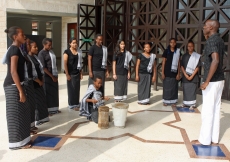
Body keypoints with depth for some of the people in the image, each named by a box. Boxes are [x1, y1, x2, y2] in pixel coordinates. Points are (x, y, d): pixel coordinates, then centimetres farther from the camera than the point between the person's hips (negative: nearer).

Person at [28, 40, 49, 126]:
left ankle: (42, 117, 25)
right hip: (32, 83, -9)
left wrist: (42, 79, 6)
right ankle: (36, 119, 10)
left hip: (39, 82, 9)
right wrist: (38, 81, -14)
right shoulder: (26, 58, -18)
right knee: (34, 101, -1)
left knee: (42, 99, 13)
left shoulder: (35, 57, 11)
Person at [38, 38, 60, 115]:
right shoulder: (41, 53, -12)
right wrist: (52, 76, -14)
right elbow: (43, 68, -15)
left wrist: (55, 75, 10)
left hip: (54, 75, 7)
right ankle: (47, 110, 11)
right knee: (47, 93, 1)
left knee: (55, 92, 11)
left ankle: (54, 108, 22)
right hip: (47, 76, -7)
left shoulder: (51, 51, 10)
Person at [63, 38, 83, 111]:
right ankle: (72, 104, 13)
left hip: (77, 73, 5)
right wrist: (67, 74, -14)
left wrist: (81, 73, 9)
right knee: (71, 89, 3)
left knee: (77, 89, 9)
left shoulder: (79, 51, 7)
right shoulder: (67, 51, -8)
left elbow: (80, 63, 12)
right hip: (70, 73, -5)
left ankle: (77, 103, 19)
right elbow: (65, 63, -11)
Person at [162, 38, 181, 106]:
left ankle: (173, 101, 15)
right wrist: (162, 73, -4)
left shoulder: (178, 51, 4)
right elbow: (163, 62, 1)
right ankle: (166, 101, 11)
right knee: (166, 86, 2)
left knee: (174, 87, 5)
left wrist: (178, 73, 1)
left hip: (174, 72, 1)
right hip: (167, 72, -1)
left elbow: (178, 63, 5)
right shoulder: (166, 51, 0)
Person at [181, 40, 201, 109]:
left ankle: (192, 104, 6)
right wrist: (185, 75, -8)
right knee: (185, 90, 6)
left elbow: (197, 67, -5)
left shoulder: (197, 56, -2)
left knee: (192, 90, -2)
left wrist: (192, 76, -11)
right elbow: (182, 66, 5)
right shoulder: (184, 56, 7)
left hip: (193, 76, -3)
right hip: (185, 76, 3)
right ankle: (185, 103, 18)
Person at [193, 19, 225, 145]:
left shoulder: (211, 41, -16)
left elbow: (215, 60, -29)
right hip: (219, 79, 9)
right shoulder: (220, 40, 13)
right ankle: (214, 138, 22)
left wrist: (206, 81, -27)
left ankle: (205, 139, 10)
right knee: (215, 110, 13)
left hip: (212, 81, -9)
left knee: (207, 111, 0)